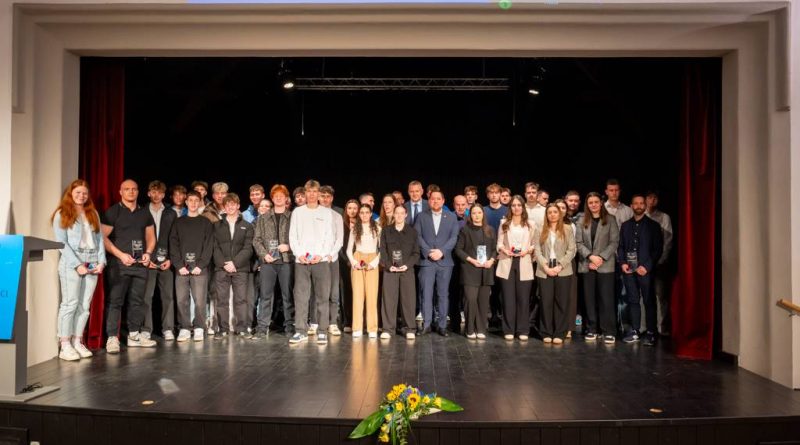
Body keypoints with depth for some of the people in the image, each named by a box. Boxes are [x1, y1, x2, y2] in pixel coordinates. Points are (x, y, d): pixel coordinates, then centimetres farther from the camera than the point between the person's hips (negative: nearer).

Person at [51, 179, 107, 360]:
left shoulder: (93, 214, 17)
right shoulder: (62, 214, 2)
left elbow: (99, 239, 13)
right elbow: (61, 243, -6)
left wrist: (101, 261, -1)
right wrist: (77, 264, -14)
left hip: (92, 263, 5)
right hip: (71, 264, -5)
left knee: (85, 305, 4)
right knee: (70, 303, -7)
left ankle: (77, 342, 8)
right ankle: (65, 346, -4)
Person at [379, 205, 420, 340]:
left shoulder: (412, 232, 9)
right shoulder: (386, 231, 10)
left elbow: (416, 253, 6)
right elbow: (382, 251, 6)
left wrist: (407, 265, -8)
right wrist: (388, 265, -7)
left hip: (407, 269, 0)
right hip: (390, 270, 0)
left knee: (408, 299, -2)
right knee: (388, 299, -3)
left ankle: (410, 329, 4)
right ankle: (388, 329, 3)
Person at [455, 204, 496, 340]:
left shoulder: (490, 231, 12)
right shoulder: (465, 230, 2)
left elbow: (495, 249, 13)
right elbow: (458, 249, -1)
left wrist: (491, 260, -6)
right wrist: (471, 260, -13)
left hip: (486, 270, 3)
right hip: (470, 270, -3)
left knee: (483, 300, 4)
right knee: (471, 299, -9)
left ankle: (481, 329, 12)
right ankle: (470, 330, 2)